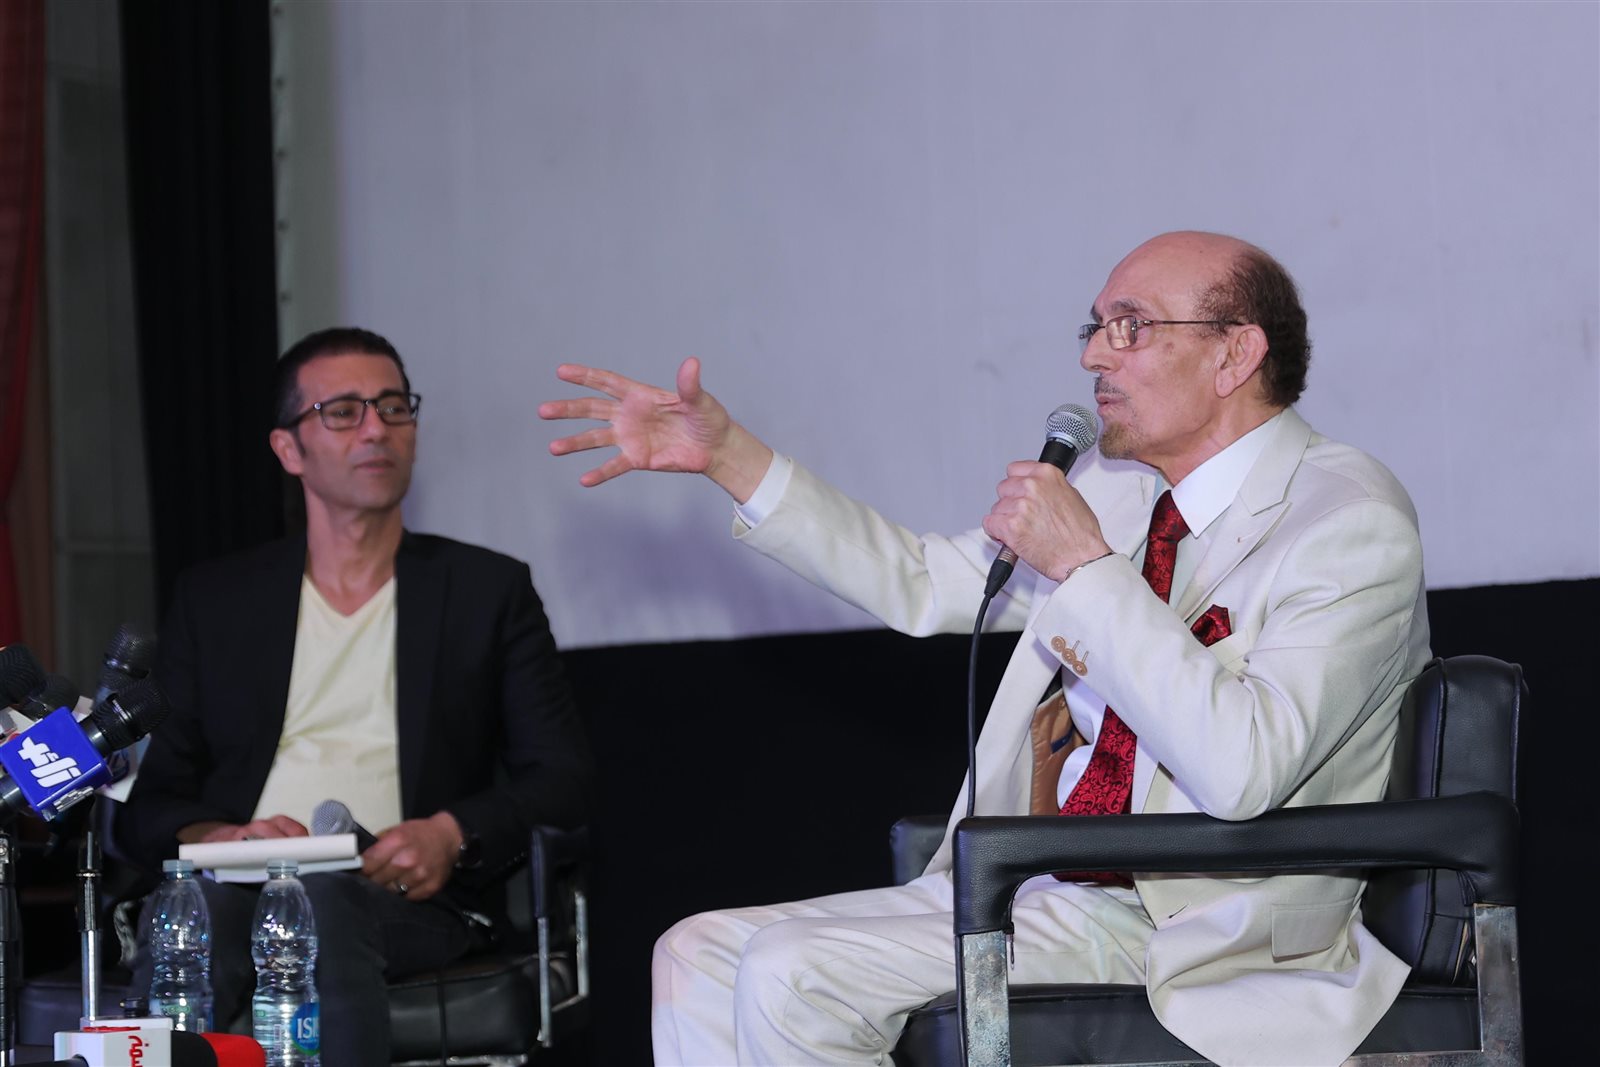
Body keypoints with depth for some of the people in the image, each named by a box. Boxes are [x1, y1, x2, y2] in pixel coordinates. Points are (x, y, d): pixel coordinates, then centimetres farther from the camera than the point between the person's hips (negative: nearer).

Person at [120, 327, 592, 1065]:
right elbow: (145, 802, 15)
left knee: (324, 897, -39)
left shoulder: (488, 589, 19)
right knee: (192, 909, -38)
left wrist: (452, 833, -9)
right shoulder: (213, 600, 22)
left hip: (406, 896, -1)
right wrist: (219, 838, -9)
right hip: (240, 885, 1)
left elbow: (561, 777, 12)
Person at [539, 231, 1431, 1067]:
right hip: (1036, 893, 9)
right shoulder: (1119, 484, 12)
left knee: (792, 973, -22)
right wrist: (727, 455, 17)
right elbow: (927, 587, 22)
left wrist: (1085, 566, -21)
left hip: (1190, 936, -9)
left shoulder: (1354, 523, -13)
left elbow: (1239, 772, -27)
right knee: (701, 955, 2)